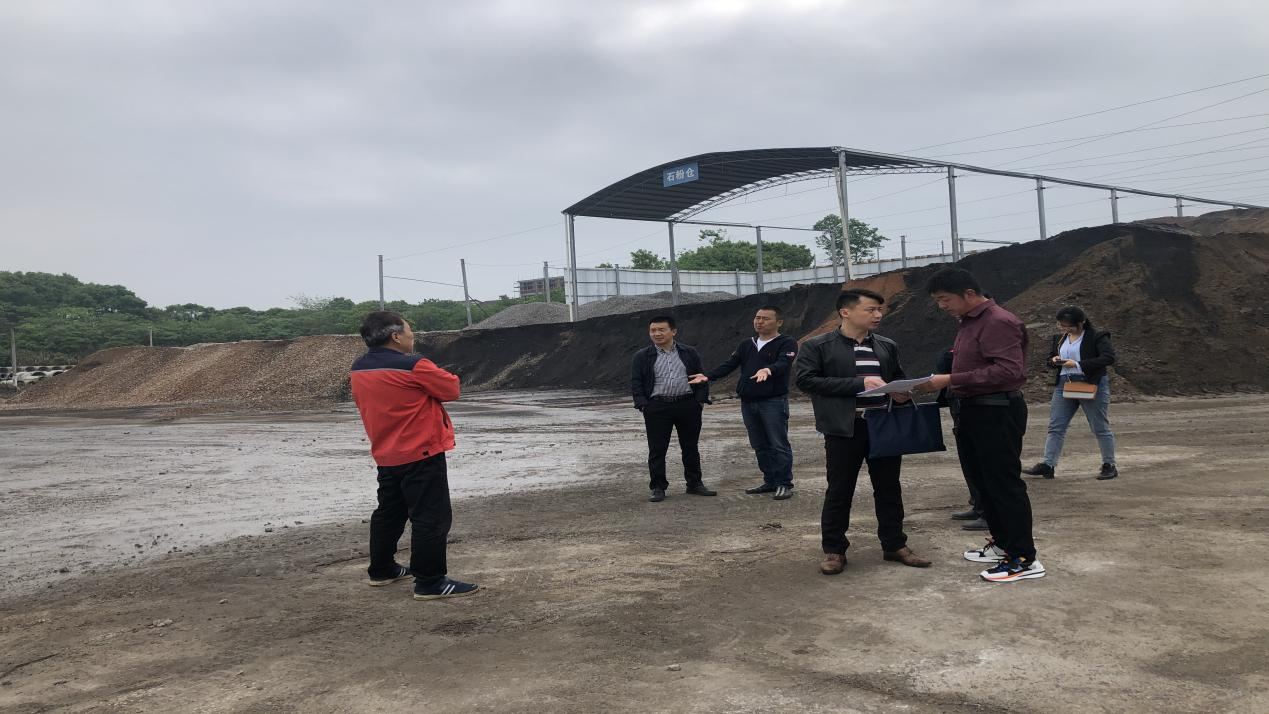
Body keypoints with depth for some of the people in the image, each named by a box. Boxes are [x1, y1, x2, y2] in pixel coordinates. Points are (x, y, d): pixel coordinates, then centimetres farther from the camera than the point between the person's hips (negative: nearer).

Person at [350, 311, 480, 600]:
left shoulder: (358, 369, 4)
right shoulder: (413, 366, -19)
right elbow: (452, 390, -12)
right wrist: (437, 377, 9)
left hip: (386, 455, 8)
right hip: (422, 454, -8)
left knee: (389, 511, 22)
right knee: (432, 517, -4)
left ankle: (381, 569, 33)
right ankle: (430, 582, -3)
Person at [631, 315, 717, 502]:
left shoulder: (690, 353, 8)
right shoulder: (642, 356, 4)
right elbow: (636, 382, 2)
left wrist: (700, 400, -1)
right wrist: (643, 405, -8)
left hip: (688, 406, 1)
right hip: (657, 408, -1)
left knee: (691, 447, 10)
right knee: (657, 450, 0)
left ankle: (694, 484, 21)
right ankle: (657, 487, 9)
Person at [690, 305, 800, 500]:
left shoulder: (787, 343, -3)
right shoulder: (746, 345, 16)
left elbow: (783, 364, -21)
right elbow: (729, 365, 9)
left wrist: (769, 370, -43)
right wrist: (708, 376, -7)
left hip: (774, 401, -6)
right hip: (748, 403, 6)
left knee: (779, 444, -4)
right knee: (760, 445, 11)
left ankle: (784, 484, 4)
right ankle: (770, 481, 21)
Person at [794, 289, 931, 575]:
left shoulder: (887, 346, 13)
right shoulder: (817, 346, -3)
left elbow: (898, 378, 24)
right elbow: (805, 379, -13)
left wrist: (901, 392, -3)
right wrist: (859, 383, -16)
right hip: (845, 428, -4)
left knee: (889, 488, 12)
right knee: (839, 491, 2)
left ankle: (894, 545, 25)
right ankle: (834, 550, 14)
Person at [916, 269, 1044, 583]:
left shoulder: (998, 322, -17)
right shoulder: (969, 322, 14)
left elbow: (1009, 370, -27)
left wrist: (951, 380, -28)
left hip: (997, 412, -10)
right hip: (973, 410, 10)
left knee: (1004, 484, -5)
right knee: (982, 480, 16)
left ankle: (1024, 559, 3)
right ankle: (1002, 543, 29)